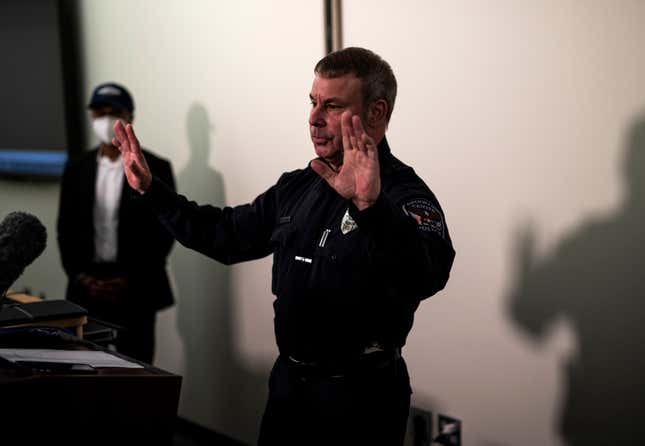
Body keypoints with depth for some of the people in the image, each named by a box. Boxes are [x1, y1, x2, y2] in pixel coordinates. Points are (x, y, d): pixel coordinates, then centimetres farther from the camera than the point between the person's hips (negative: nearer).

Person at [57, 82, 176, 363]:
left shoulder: (155, 169, -1)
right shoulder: (76, 169, 10)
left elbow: (164, 232, -4)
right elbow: (65, 229, 10)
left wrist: (129, 281, -11)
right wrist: (80, 276, -4)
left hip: (136, 290, -3)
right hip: (86, 288, 3)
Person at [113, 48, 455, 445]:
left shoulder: (404, 194, -19)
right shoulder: (297, 187, 6)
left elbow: (426, 274, -39)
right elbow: (229, 235, 16)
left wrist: (371, 206, -56)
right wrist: (152, 190, 9)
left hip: (359, 395, -7)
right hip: (287, 382, 7)